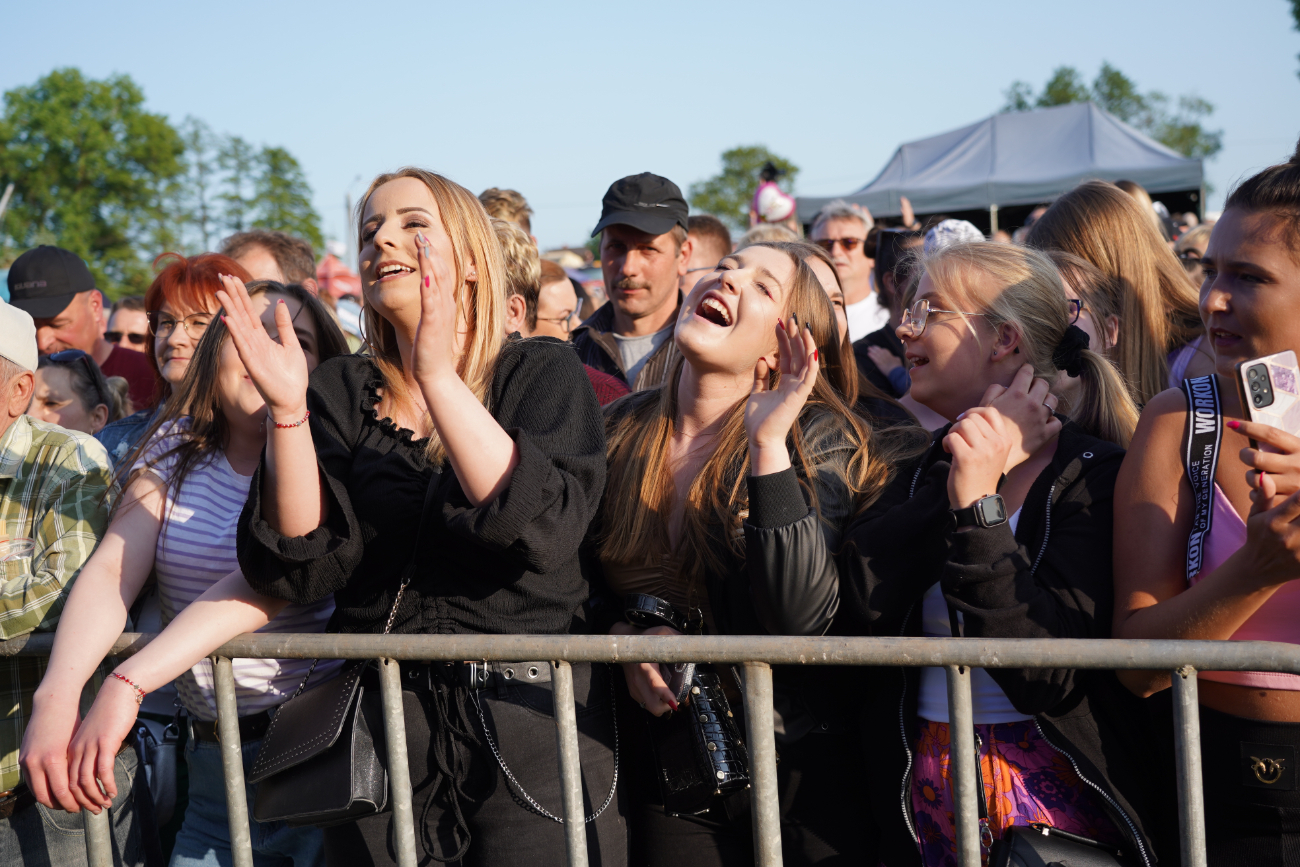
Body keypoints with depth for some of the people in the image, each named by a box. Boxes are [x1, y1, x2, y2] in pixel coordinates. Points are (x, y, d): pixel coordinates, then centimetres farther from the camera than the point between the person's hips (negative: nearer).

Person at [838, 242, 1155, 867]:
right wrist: (983, 459, -14)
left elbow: (1049, 675, -21)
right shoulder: (922, 473, 6)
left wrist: (978, 505, -27)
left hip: (1054, 798, -5)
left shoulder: (1097, 474, -11)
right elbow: (865, 600, -14)